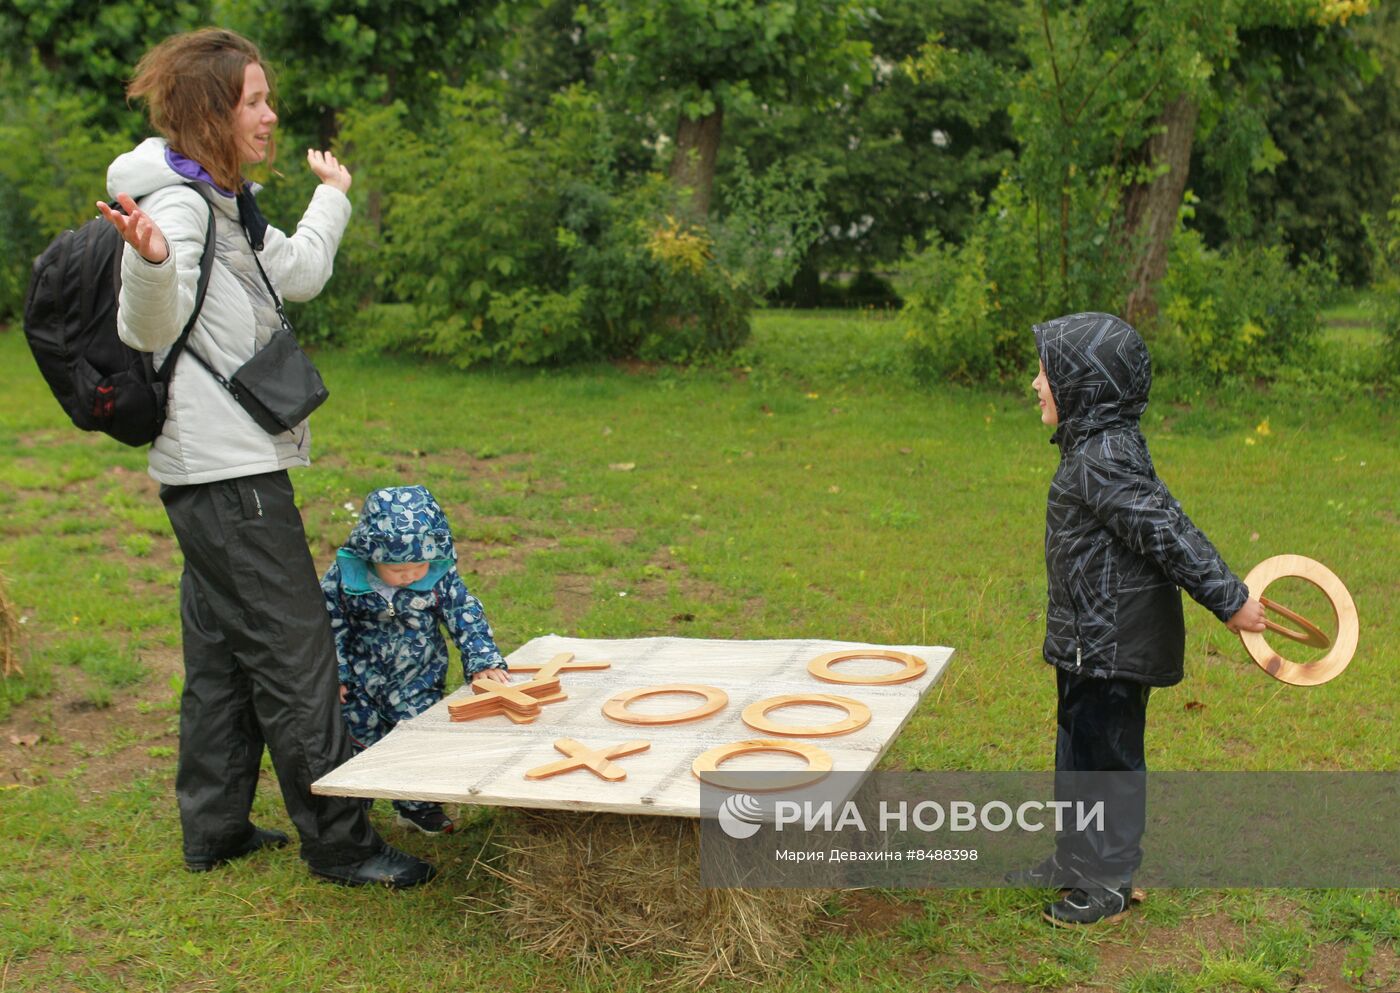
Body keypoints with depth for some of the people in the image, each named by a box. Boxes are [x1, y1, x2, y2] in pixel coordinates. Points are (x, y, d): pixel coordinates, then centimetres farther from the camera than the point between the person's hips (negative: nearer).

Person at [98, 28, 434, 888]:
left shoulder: (227, 203, 15)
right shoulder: (177, 204, -15)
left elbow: (298, 275, 25)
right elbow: (149, 329, -27)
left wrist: (332, 197, 38)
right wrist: (151, 263, -49)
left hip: (229, 468, 11)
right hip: (227, 471, -11)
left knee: (224, 656, 16)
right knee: (296, 658, -4)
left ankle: (216, 831, 26)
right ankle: (339, 842, 5)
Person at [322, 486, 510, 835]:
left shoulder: (441, 577, -18)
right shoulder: (344, 575, -20)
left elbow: (466, 617, -9)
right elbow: (330, 624, -8)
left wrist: (483, 662, -19)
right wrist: (334, 675, -5)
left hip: (417, 683, 1)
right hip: (360, 682, 0)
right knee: (357, 744, 12)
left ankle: (418, 807, 29)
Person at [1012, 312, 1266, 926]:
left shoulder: (1101, 461, -24)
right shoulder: (1100, 447, 7)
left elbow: (1166, 531, -25)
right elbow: (1164, 531, 13)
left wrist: (1228, 600, -22)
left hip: (1111, 645, -10)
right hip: (1092, 640, 10)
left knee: (1105, 756, 3)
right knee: (1077, 749, 21)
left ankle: (1108, 883, 17)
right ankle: (1076, 859, 36)